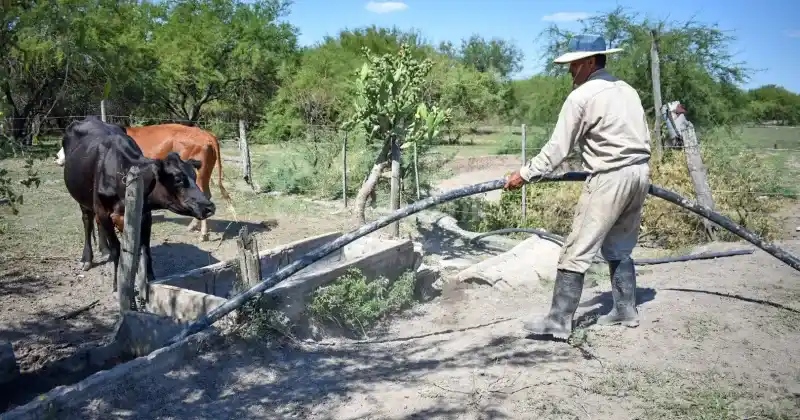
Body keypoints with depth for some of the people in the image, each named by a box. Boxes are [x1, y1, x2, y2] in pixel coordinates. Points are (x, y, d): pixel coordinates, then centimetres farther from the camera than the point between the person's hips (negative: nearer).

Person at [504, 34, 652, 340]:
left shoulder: (581, 96, -8)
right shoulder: (627, 90, 17)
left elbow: (558, 147, -9)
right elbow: (644, 138, 19)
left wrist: (526, 174, -3)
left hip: (610, 178, -9)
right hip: (640, 172, 9)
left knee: (577, 251, -6)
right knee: (619, 248, 19)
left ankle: (559, 321, -4)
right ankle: (626, 311, 24)